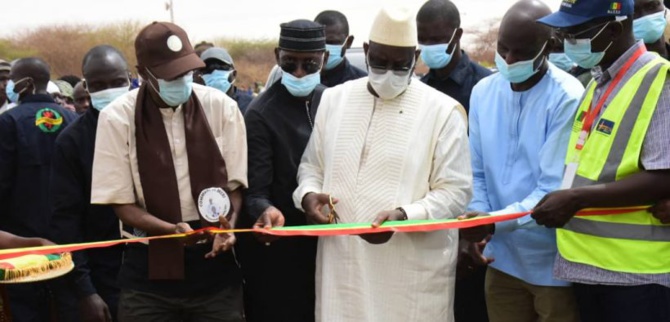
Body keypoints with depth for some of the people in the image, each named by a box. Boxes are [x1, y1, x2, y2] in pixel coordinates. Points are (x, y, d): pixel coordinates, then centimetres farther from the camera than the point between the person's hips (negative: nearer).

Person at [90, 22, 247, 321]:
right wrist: (171, 230, -21)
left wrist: (226, 227, -17)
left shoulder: (222, 107, -4)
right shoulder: (117, 117, -7)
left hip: (214, 262, 1)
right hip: (148, 267, -1)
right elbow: (122, 203, -6)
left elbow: (234, 184, 2)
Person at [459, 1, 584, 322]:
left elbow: (555, 187, -20)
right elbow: (477, 171, 6)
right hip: (502, 257, 5)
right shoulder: (483, 91, 2)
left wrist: (495, 222, -29)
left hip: (554, 264, -5)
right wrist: (477, 217, -11)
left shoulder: (567, 98, -16)